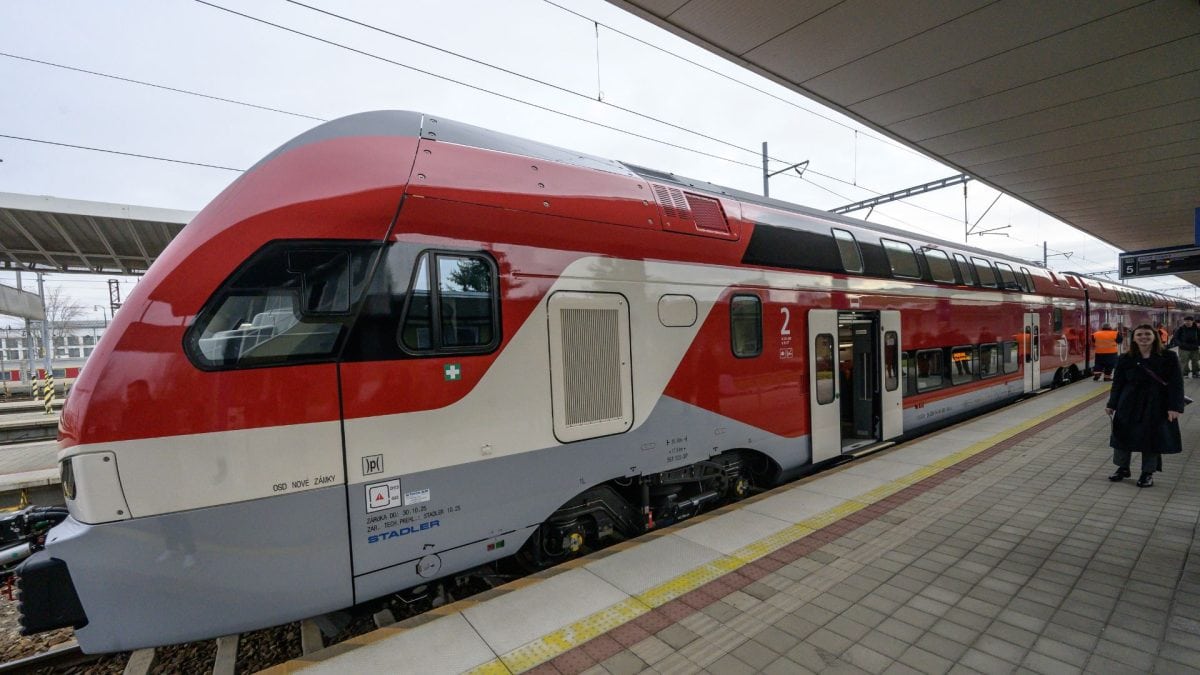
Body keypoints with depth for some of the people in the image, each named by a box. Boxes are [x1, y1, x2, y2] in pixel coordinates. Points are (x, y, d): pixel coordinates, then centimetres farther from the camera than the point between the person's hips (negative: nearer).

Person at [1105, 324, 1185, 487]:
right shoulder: (1125, 359, 0)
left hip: (1156, 406, -1)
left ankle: (1148, 473, 23)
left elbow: (1176, 384, -5)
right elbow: (1117, 384, 4)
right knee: (1122, 435, 7)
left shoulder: (1168, 357, -4)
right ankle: (1123, 468, 25)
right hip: (1129, 404, 1)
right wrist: (1111, 405, 2)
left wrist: (1175, 407, -12)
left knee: (1152, 438, 7)